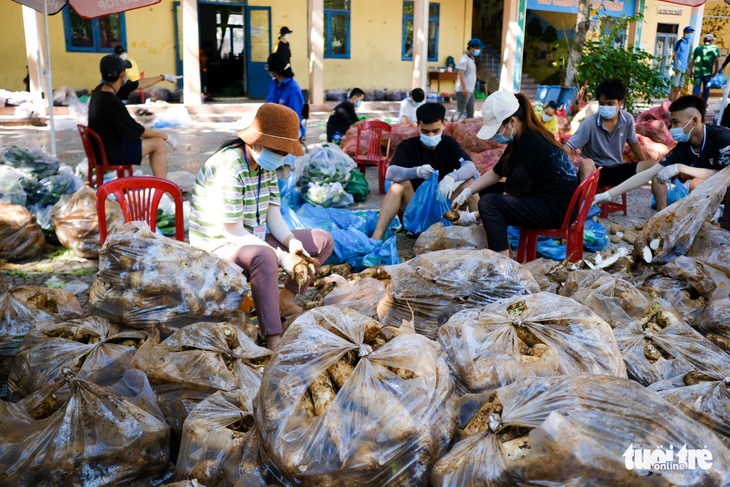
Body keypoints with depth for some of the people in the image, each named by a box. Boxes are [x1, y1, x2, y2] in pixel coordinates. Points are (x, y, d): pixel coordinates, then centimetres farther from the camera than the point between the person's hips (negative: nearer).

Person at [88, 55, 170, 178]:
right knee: (158, 143, -3)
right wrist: (163, 135, -5)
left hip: (101, 147, 9)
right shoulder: (112, 102, -29)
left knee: (151, 137, 23)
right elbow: (135, 130, -19)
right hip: (110, 154, -9)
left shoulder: (101, 90, -1)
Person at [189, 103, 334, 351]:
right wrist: (282, 257, -27)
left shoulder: (265, 164, 3)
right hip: (220, 247, -9)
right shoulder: (228, 168, -25)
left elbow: (273, 216, 2)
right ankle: (274, 339, -37)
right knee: (264, 257, -42)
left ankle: (285, 300, 8)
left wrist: (292, 243, -17)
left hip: (254, 241, 9)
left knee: (323, 241, 5)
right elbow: (233, 232, -25)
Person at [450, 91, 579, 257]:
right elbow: (496, 173, 15)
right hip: (543, 197, 11)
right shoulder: (523, 138, 7)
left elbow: (510, 197, -20)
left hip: (557, 209, -11)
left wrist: (473, 217, -15)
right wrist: (467, 192, 5)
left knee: (488, 202, -26)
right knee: (487, 190, 15)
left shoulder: (530, 145, -22)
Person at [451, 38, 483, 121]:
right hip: (463, 91, -9)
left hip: (470, 91, 9)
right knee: (460, 112, -6)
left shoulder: (472, 58, 17)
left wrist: (470, 89, 18)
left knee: (470, 113, 11)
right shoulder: (464, 59, -12)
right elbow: (460, 74, -19)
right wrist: (464, 88, -24)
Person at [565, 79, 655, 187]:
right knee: (586, 164, -38)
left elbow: (633, 143, 13)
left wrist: (645, 166, 21)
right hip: (595, 171, -5)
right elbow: (568, 147, -22)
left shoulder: (627, 119, -4)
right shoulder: (589, 123, -17)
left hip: (618, 168, 5)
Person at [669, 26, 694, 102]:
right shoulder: (679, 42, -8)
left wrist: (686, 67, 16)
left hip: (683, 69, 8)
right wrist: (676, 67, -18)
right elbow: (674, 55, -12)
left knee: (679, 88, 8)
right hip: (678, 69, -8)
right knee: (674, 88, -7)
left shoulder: (688, 44, 16)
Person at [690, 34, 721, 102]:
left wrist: (690, 71, 16)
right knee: (706, 89, 12)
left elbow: (693, 61, 7)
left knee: (696, 87, 0)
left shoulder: (697, 48, 6)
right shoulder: (715, 48, -1)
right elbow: (717, 61, -6)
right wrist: (715, 72, 2)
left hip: (697, 72, 1)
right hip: (708, 73, -1)